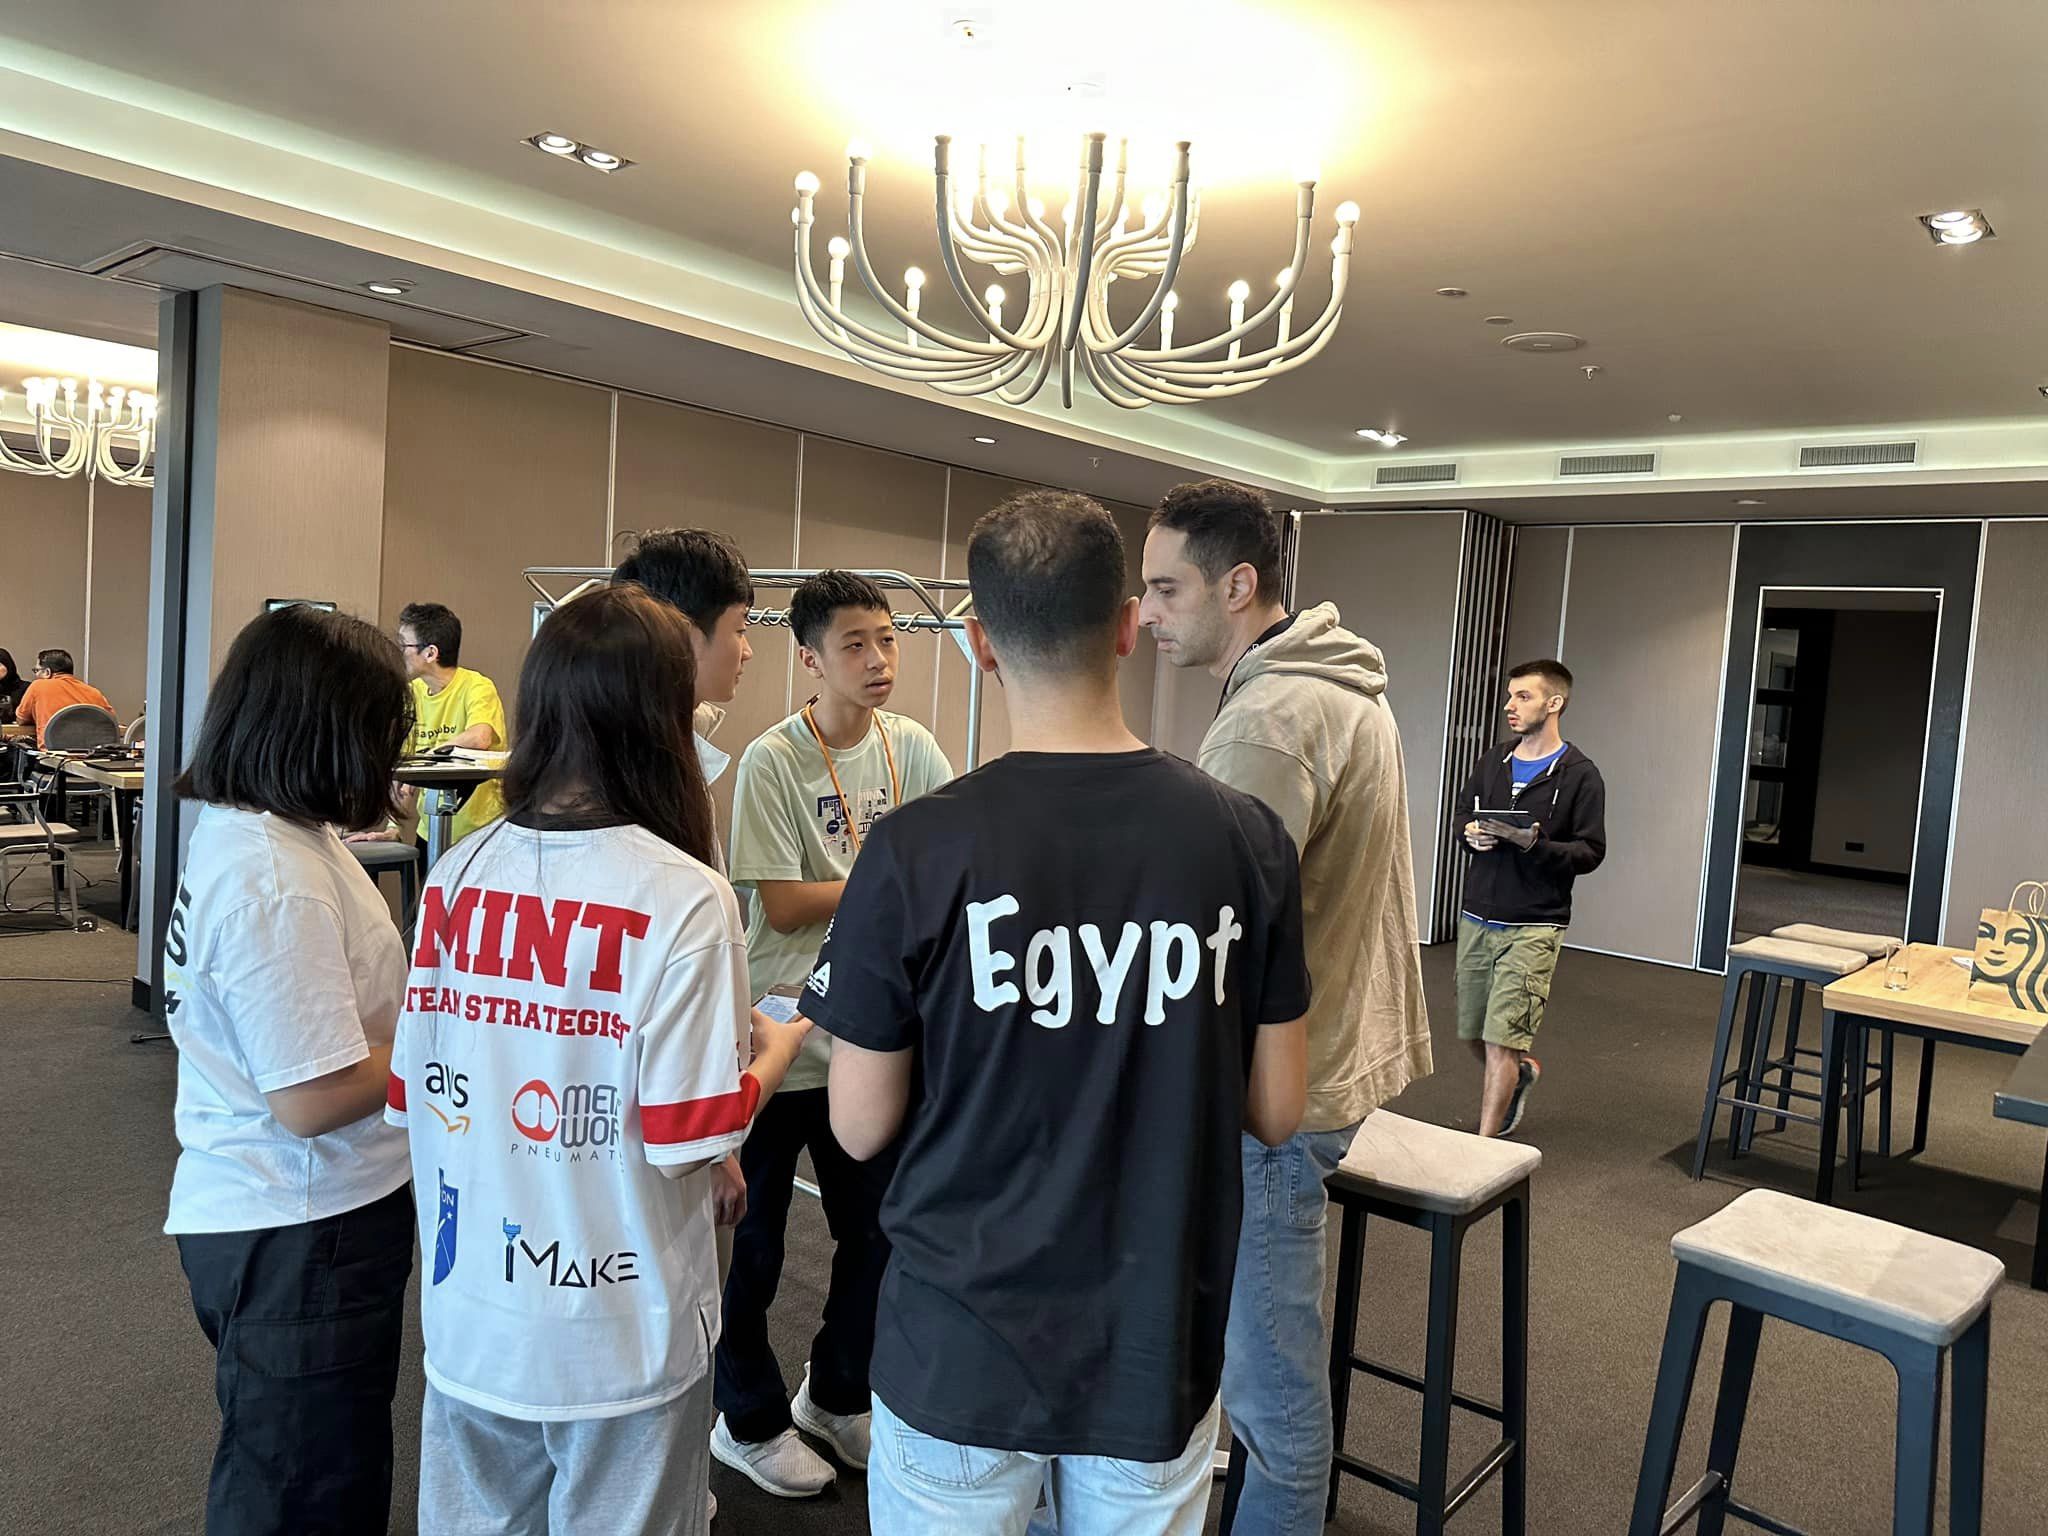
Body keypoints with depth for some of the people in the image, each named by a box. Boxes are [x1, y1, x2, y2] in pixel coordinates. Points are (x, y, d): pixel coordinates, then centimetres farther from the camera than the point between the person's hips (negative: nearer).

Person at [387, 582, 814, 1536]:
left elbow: (412, 1099, 3)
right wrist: (776, 1052, -1)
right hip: (621, 1339, -4)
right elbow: (689, 1141, -19)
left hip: (471, 1320, 5)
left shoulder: (457, 874, -5)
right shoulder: (684, 897, -21)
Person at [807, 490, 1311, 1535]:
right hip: (1159, 1351, 2)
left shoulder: (916, 849, -18)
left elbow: (860, 1126, -9)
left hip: (962, 1350, -2)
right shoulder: (1247, 838, -11)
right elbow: (1275, 1113, -3)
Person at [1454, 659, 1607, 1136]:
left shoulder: (1580, 775, -6)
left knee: (1500, 1040, -7)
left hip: (1532, 927, -6)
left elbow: (1590, 851, -8)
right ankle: (1521, 1071, 46)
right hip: (1476, 918, 6)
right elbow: (1459, 813, 18)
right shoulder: (1492, 763, 10)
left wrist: (1534, 844, -24)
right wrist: (1471, 833, -5)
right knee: (1474, 1033, 15)